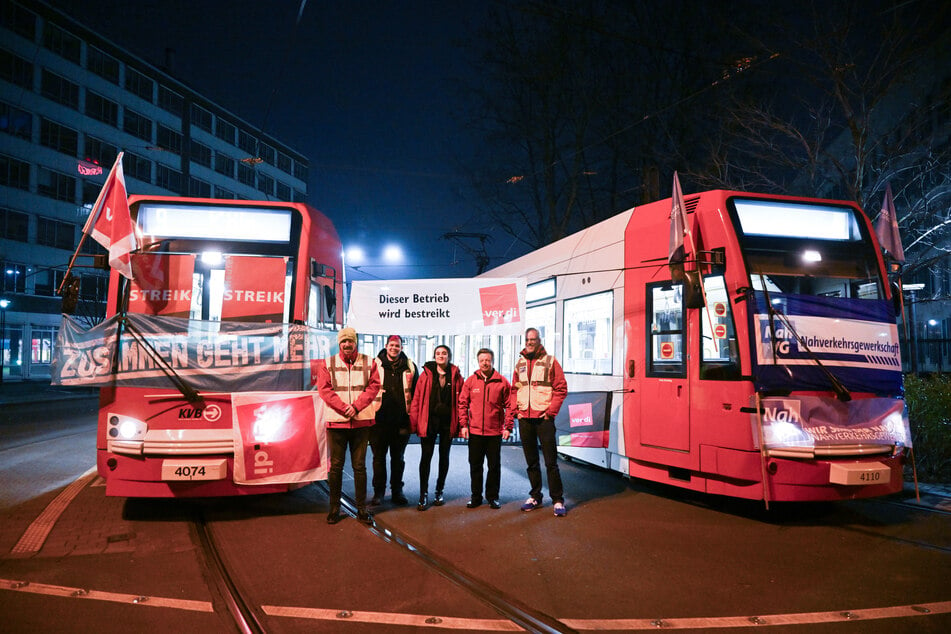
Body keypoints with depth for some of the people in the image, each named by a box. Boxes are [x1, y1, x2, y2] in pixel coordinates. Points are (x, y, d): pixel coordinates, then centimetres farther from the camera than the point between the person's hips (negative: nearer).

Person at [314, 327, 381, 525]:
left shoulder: (369, 363, 7)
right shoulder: (327, 364, 5)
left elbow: (374, 387, -2)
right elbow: (324, 389, -4)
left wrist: (356, 406, -14)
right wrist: (344, 408, -14)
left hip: (361, 421, 1)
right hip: (336, 421, 0)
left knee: (359, 466, 6)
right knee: (336, 466, 5)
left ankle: (362, 508, 14)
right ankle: (334, 508, 15)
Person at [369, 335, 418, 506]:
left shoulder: (409, 367, 6)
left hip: (401, 420, 1)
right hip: (380, 419, -1)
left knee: (398, 457, 11)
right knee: (379, 456, 6)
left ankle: (397, 490, 21)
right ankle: (378, 490, 17)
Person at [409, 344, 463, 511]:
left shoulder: (456, 376, 4)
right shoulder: (426, 374, 3)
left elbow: (461, 401, 2)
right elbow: (417, 399, 0)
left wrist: (460, 424, -5)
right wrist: (413, 422, -7)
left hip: (448, 422, 1)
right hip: (429, 421, -1)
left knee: (444, 457, 11)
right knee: (426, 457, -1)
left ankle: (439, 492, 24)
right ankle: (423, 494, 6)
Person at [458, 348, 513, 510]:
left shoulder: (502, 382, -2)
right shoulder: (470, 381, 2)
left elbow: (509, 405, 0)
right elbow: (463, 403, 4)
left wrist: (508, 427, -5)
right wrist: (463, 425, -2)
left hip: (495, 432, -1)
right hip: (474, 431, 1)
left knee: (494, 466, 7)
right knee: (475, 465, 9)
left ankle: (493, 496, 19)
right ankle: (476, 496, 21)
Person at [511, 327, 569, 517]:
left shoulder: (550, 361, -1)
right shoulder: (520, 364, 13)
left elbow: (561, 389, -4)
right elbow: (514, 389, 18)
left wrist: (551, 411, -10)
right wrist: (516, 409, 4)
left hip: (544, 418, -5)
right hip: (525, 419, 5)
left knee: (551, 462, -4)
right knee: (531, 462, 12)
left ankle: (558, 500, 3)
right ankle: (535, 497, 22)